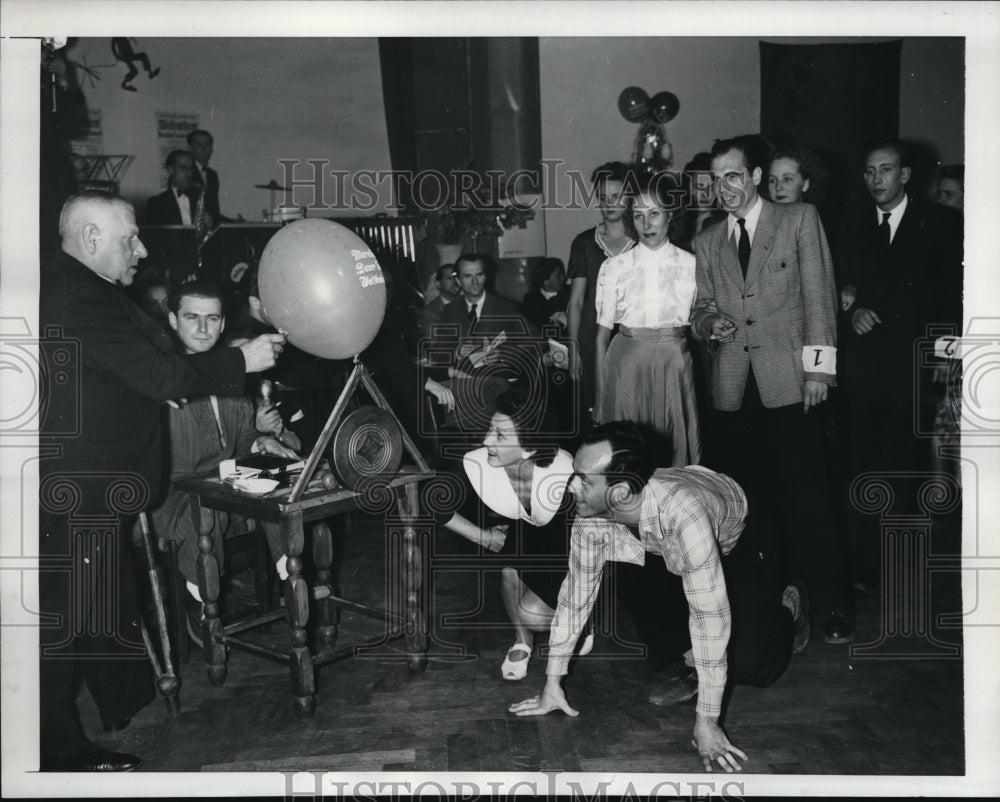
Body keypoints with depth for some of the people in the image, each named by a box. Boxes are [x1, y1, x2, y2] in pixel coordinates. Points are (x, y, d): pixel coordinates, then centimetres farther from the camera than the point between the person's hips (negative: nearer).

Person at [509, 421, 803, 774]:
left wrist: (706, 721, -37)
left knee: (751, 668, -12)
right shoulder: (591, 511, -29)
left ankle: (787, 606, 19)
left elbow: (709, 616, -42)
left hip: (739, 547, -5)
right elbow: (576, 590, -17)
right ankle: (683, 664, 9)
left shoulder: (682, 513, -46)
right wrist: (552, 684, -14)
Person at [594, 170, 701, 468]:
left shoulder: (691, 265, 3)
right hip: (627, 363, 0)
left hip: (674, 364, 0)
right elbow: (602, 333, 4)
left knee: (676, 447, 5)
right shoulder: (614, 267, 3)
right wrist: (600, 395, 3)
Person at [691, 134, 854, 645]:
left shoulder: (800, 219, 5)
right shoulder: (707, 242, 15)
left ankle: (833, 603, 8)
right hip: (732, 387, 4)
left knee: (806, 497, -4)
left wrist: (819, 367, -6)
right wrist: (709, 322, -7)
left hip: (789, 380, -3)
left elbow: (818, 294, 1)